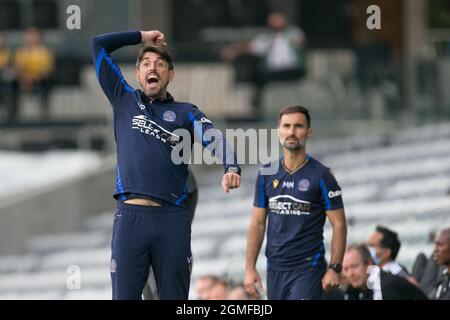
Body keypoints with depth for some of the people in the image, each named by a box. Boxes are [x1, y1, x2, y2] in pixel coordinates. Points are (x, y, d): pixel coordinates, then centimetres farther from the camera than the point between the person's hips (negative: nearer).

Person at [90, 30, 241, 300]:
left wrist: (232, 168, -26)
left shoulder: (185, 113, 14)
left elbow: (215, 138, -6)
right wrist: (141, 37, 24)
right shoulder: (124, 101, 17)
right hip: (130, 216, 0)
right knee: (125, 295, -3)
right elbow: (99, 45, 18)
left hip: (173, 219, 0)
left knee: (175, 296, 2)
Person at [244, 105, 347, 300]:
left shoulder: (321, 176, -5)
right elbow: (257, 223, 10)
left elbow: (339, 224, -4)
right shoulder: (266, 174, 7)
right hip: (275, 268, 5)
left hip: (308, 269, -5)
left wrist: (334, 268, -12)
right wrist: (250, 267, 3)